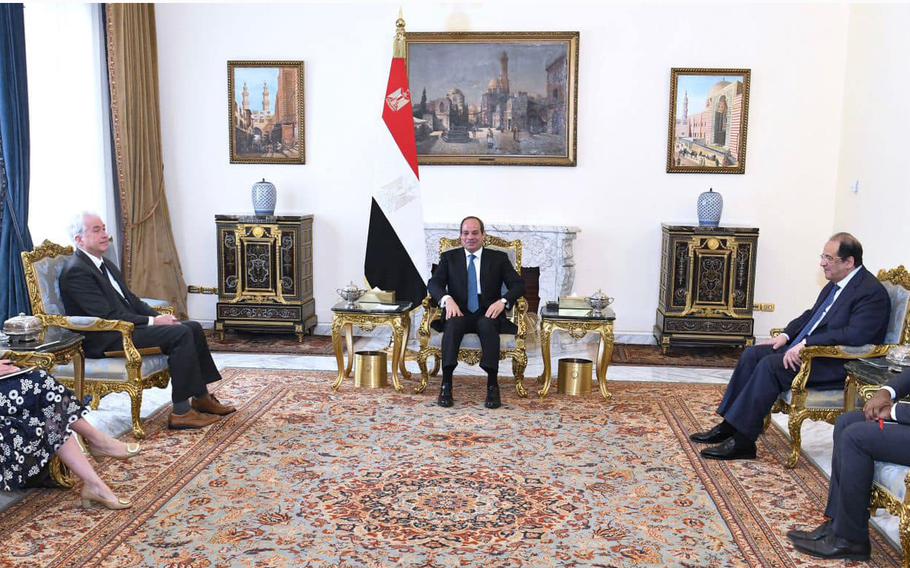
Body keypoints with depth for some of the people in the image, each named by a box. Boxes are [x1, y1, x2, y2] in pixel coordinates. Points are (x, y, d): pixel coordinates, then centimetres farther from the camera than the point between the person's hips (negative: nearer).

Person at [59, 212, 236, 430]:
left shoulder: (105, 264, 18)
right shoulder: (76, 271, -13)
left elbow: (131, 300, 18)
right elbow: (106, 315, -20)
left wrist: (159, 317, 1)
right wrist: (152, 321, -19)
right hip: (106, 340, -9)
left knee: (193, 328, -1)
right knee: (180, 334, -23)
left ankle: (201, 398, 5)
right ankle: (181, 412, -20)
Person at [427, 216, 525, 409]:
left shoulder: (499, 258, 12)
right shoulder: (449, 257, 14)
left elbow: (518, 284, 3)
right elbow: (433, 283, 1)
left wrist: (503, 301, -18)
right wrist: (447, 299, -21)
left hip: (488, 314, 0)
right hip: (459, 313, 1)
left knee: (487, 325, -35)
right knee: (453, 323, -34)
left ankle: (492, 385, -36)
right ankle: (446, 383, -36)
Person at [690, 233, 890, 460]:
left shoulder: (872, 292, -16)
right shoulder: (836, 282, 12)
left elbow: (855, 334, -27)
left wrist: (806, 344, -28)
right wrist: (787, 334, 7)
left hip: (837, 364, -10)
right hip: (807, 347, 10)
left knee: (771, 365, -27)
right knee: (752, 354, -4)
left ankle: (742, 441, -22)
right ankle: (729, 426, -1)